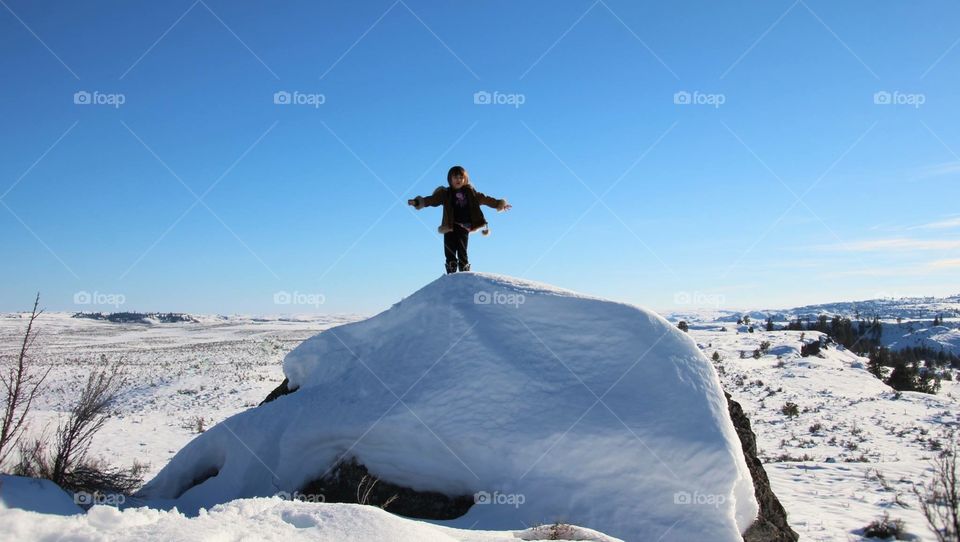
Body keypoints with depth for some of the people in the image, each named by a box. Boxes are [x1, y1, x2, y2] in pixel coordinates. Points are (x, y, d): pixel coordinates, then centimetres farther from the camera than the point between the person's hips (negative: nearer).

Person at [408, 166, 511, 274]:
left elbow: (485, 199, 17)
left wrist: (499, 204, 16)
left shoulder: (471, 193, 12)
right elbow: (432, 199, -3)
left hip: (464, 227, 0)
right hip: (450, 228, 0)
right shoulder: (445, 194, 7)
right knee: (450, 253, -5)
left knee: (462, 252, -5)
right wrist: (417, 202, -17)